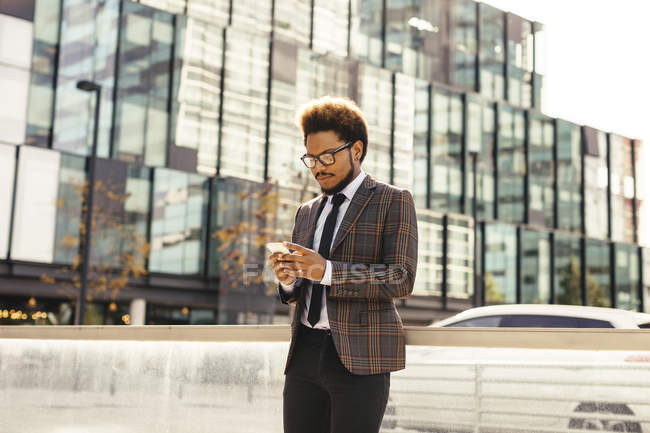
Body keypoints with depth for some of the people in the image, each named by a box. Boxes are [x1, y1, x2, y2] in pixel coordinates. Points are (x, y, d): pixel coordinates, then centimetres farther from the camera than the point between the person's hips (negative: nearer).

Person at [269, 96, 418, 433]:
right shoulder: (306, 213, 19)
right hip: (305, 352, 5)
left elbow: (402, 279, -11)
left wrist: (326, 271, -20)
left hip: (359, 358, -5)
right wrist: (288, 281, -3)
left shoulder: (393, 201, 1)